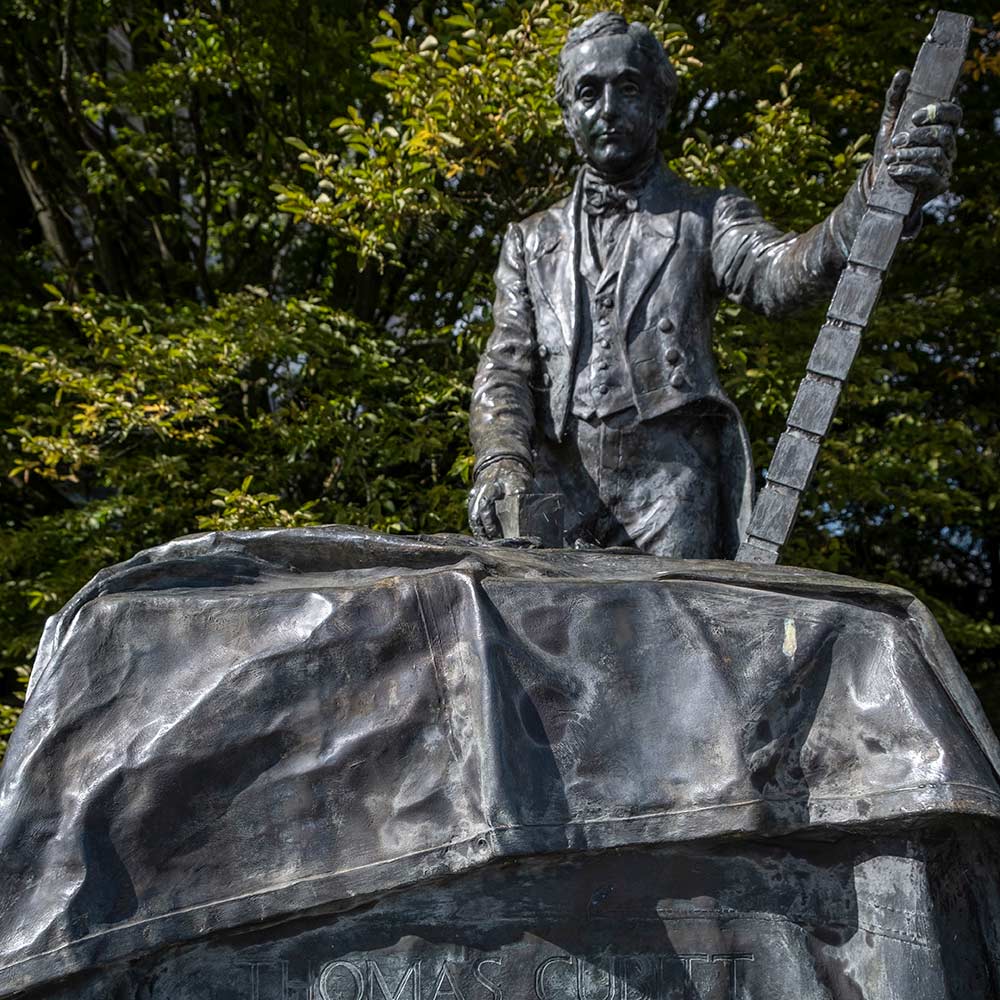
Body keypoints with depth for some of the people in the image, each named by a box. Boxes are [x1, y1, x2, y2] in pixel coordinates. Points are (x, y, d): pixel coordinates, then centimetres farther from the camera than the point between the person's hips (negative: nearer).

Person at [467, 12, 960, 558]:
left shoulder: (705, 219, 14)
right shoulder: (531, 241, 21)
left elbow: (781, 272, -8)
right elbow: (505, 367, 12)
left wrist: (880, 188, -27)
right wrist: (501, 462, -10)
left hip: (669, 479, -2)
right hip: (555, 485, 2)